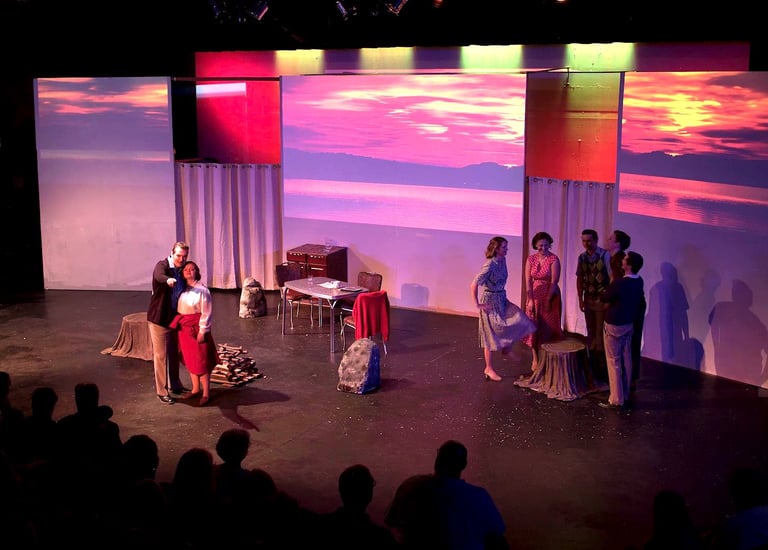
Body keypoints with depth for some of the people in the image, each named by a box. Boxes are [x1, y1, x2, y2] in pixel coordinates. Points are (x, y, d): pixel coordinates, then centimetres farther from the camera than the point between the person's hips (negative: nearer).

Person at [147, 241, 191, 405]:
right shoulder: (162, 265, -17)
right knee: (160, 355, -1)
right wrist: (168, 280, -62)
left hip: (175, 318, 7)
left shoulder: (182, 270, 4)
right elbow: (159, 276, -42)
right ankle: (162, 391, 7)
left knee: (174, 354, 18)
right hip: (159, 318, -7)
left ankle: (174, 385, 34)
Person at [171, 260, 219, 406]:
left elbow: (206, 313, -13)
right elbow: (178, 308, 11)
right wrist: (177, 323, 3)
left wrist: (202, 331, -15)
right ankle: (196, 389, 27)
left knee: (201, 361, -3)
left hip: (196, 328, -6)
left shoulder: (202, 290, -12)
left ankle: (206, 393, 5)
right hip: (183, 328, 6)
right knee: (189, 360, 14)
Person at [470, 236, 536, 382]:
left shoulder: (502, 261, 2)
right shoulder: (490, 265, -22)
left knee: (520, 321, -6)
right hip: (490, 302, -7)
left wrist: (503, 297, 15)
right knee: (491, 336, 2)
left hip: (501, 300, 7)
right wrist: (478, 305, -19)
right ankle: (489, 369, 15)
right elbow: (474, 285, -24)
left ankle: (507, 348, 15)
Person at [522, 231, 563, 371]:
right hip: (535, 296, 3)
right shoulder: (531, 259, 0)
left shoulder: (554, 259, -11)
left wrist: (547, 300, -14)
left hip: (551, 296, -3)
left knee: (549, 327, 2)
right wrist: (530, 300, -8)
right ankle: (535, 359, 15)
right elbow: (528, 281, -2)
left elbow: (554, 281, -13)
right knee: (534, 327, 6)